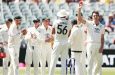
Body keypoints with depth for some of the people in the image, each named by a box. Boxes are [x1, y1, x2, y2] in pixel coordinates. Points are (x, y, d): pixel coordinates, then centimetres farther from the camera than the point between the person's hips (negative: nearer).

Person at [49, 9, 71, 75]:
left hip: (57, 42, -2)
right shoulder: (69, 23, 1)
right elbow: (69, 35, 7)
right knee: (64, 61, 6)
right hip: (65, 43, 2)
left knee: (54, 60, 1)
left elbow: (53, 32, 5)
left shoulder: (56, 22, -3)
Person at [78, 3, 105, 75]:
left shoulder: (102, 26, 12)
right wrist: (79, 9, -22)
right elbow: (80, 19, -10)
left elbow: (102, 38, 11)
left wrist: (102, 47, -1)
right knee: (90, 61, -7)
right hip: (91, 44, -4)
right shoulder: (89, 24, 3)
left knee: (99, 62, 9)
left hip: (98, 45, 4)